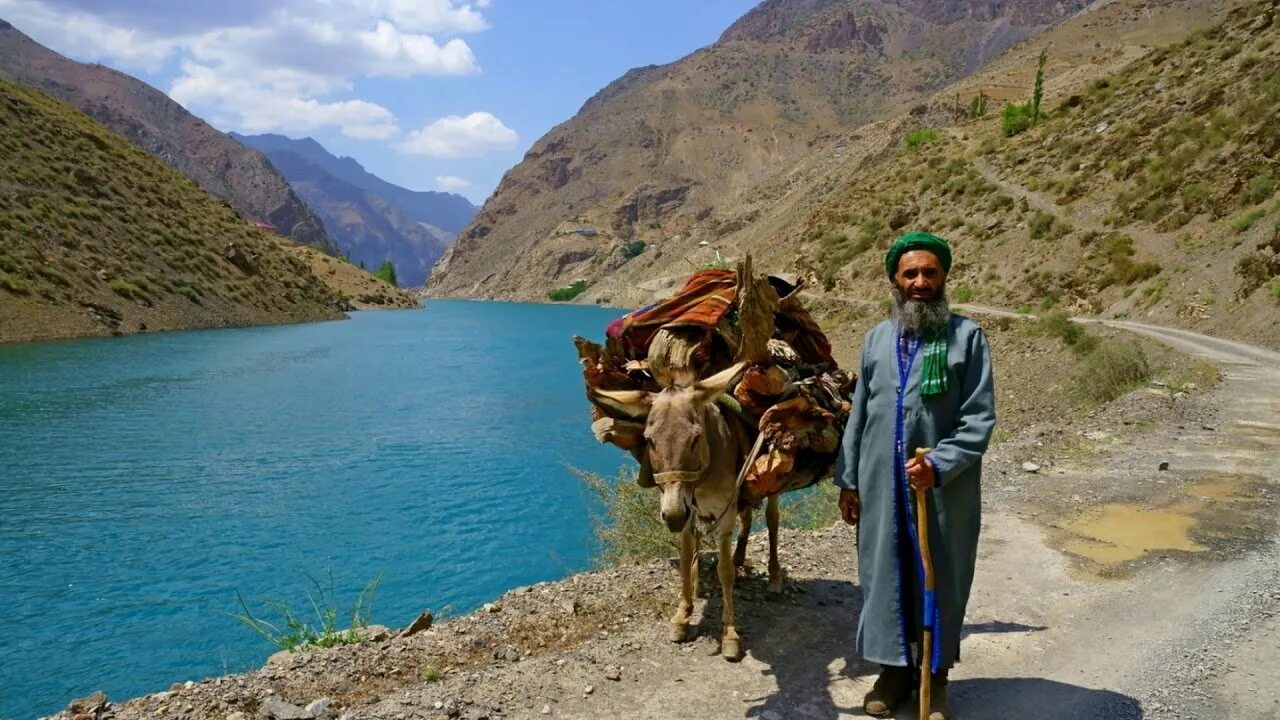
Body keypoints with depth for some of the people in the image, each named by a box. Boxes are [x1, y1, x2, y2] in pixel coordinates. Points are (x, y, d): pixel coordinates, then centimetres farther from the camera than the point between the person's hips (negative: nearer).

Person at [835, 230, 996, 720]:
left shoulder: (967, 337, -4)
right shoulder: (876, 339, 8)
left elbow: (979, 419, -9)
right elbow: (858, 416, 11)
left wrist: (939, 466, -22)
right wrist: (847, 480, 9)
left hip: (945, 490, -3)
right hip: (881, 487, 3)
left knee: (940, 579, 9)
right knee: (885, 576, 11)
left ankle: (936, 676, 27)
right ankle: (895, 667, 29)